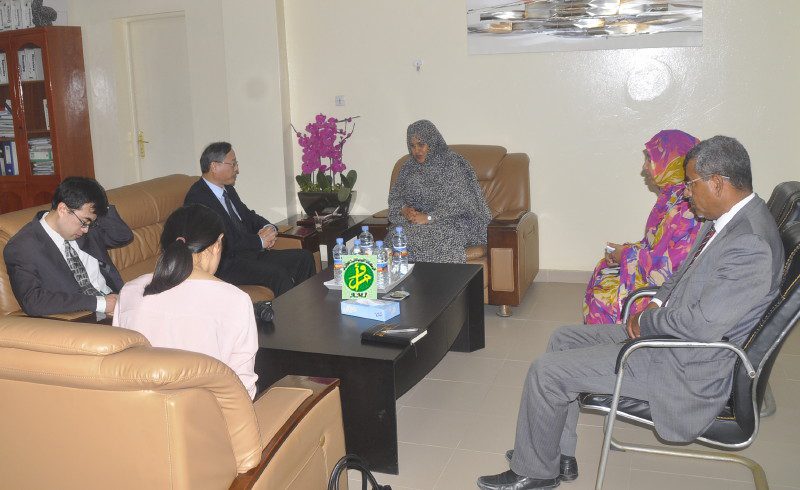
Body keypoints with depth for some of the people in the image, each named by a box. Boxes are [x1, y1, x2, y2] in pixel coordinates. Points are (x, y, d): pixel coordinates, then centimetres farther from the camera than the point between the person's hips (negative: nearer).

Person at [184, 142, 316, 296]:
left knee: (304, 258, -1)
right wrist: (260, 241, -14)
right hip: (225, 265, -10)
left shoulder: (228, 190, 14)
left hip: (250, 253, 10)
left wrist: (268, 229, 0)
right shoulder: (197, 198, -15)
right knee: (278, 274, -30)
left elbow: (249, 216, 24)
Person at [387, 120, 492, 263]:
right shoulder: (409, 167, 13)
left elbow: (459, 203, -13)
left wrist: (429, 217, -20)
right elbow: (394, 196, 17)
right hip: (414, 219, 5)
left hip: (450, 220, -4)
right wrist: (404, 209, -7)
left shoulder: (452, 163, -6)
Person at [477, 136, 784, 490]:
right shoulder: (731, 218, 3)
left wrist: (645, 320, -13)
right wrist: (657, 302, 1)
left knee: (546, 372, -11)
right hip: (665, 331, 10)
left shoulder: (751, 245, -28)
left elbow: (703, 326, -30)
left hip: (687, 369, -10)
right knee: (563, 340, 15)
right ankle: (560, 457, 23)